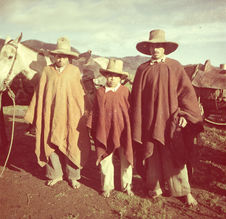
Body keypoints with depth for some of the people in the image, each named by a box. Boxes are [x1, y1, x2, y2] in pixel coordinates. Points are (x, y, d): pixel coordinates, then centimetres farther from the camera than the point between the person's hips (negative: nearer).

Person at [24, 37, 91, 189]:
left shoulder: (75, 71, 0)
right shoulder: (47, 71, 3)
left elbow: (80, 95, 4)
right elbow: (39, 94, 6)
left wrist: (82, 115, 1)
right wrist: (35, 115, 4)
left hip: (71, 116, -1)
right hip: (51, 116, 2)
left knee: (71, 146, 5)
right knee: (51, 144, 8)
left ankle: (72, 176, 22)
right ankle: (55, 174, 27)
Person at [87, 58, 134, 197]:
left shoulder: (125, 91, -1)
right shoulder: (100, 92, 2)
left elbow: (131, 111, 3)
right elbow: (95, 112, 8)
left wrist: (130, 129, 2)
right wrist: (93, 129, 7)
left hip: (123, 132, 0)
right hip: (105, 132, 1)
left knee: (126, 160, 10)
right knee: (106, 160, 10)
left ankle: (127, 185, 30)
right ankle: (107, 186, 28)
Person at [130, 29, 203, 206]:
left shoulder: (175, 67, 2)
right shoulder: (143, 70, 4)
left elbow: (187, 91, 1)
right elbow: (137, 98, 4)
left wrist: (184, 114, -10)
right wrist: (137, 124, 1)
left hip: (170, 120, -1)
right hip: (150, 120, 1)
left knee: (175, 156, 4)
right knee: (152, 155, 7)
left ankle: (184, 190, 19)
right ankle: (155, 187, 25)